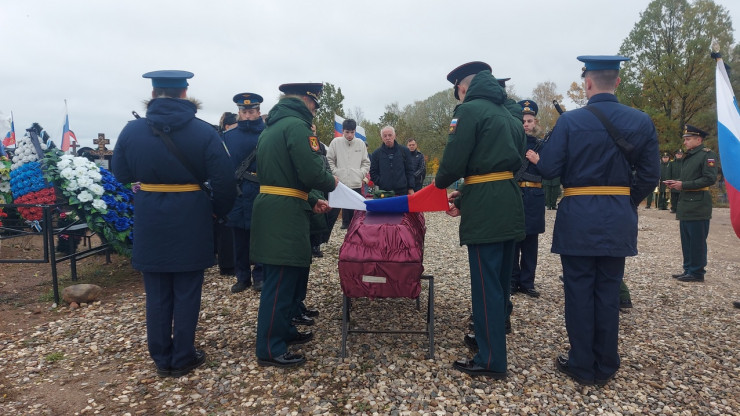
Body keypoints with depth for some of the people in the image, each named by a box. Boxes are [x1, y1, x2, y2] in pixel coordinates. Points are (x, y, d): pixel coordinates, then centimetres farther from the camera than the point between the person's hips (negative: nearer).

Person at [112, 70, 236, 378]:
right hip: (190, 219, -2)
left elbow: (121, 175, 10)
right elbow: (224, 181, -11)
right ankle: (182, 359, 20)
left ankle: (161, 359, 25)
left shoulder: (131, 130, -2)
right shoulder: (204, 132, -9)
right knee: (187, 292, 9)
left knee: (157, 293, 13)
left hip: (149, 220, 2)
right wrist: (217, 211, 4)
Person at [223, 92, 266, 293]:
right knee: (239, 238, 10)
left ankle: (259, 276, 20)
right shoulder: (228, 136, 8)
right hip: (237, 195, 3)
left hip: (261, 194, -3)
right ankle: (242, 277, 23)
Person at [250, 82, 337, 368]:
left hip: (270, 207, 10)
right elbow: (311, 173, -22)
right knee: (281, 282, -3)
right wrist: (331, 183, 0)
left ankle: (283, 331, 32)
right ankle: (270, 350, 7)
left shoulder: (271, 127, 20)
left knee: (290, 276, 19)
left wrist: (311, 202, 16)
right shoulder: (297, 126, -12)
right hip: (285, 215, -10)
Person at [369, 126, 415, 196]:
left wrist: (410, 188, 3)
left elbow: (409, 171, 8)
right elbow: (373, 172, 10)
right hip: (384, 193, 0)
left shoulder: (404, 150, 8)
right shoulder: (376, 153, 8)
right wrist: (381, 183, -3)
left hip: (402, 191, 0)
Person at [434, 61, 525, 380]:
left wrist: (440, 182, 9)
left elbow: (456, 160, -13)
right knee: (500, 281, 18)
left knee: (486, 284, -2)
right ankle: (493, 337, 34)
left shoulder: (470, 109, -7)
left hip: (485, 209, -9)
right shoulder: (508, 114, 20)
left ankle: (491, 360, 8)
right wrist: (464, 199, 19)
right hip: (510, 206, 9)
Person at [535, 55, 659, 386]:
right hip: (619, 220, 4)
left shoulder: (570, 121, -10)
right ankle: (606, 367, 22)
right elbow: (649, 175, 3)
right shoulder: (642, 121, 2)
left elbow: (548, 170, -11)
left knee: (580, 290, 7)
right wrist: (628, 204, 16)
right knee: (609, 291, 12)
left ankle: (582, 365, 16)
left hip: (579, 218, -3)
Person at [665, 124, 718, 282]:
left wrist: (683, 185, -17)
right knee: (686, 240, 12)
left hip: (698, 206, -9)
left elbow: (710, 179, -17)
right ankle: (688, 270, 21)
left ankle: (697, 272, 6)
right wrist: (676, 183, 8)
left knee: (697, 241, -2)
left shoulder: (707, 154, -8)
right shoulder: (688, 156, 18)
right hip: (685, 205, 9)